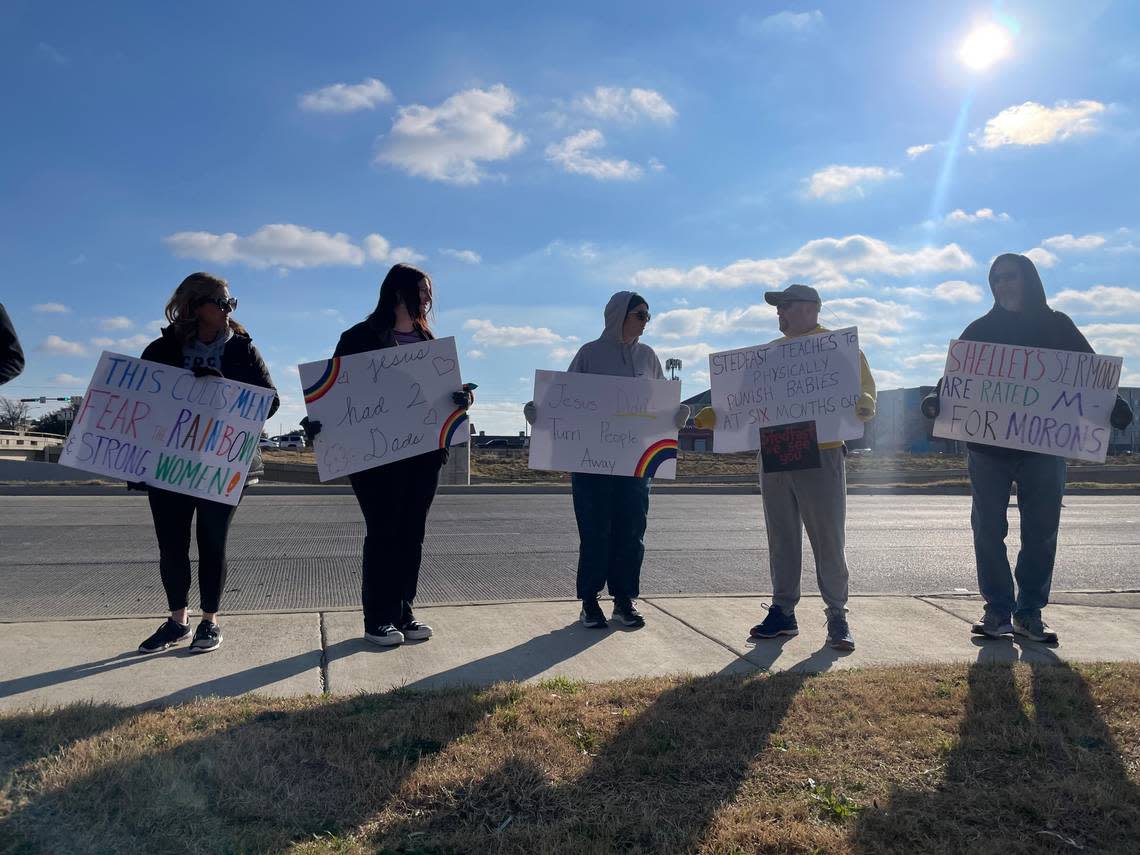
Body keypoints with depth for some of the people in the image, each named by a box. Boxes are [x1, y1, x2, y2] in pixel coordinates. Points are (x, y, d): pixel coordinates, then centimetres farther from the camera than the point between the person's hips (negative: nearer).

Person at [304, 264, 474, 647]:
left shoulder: (427, 340, 16)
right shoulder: (361, 337, -1)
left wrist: (462, 396, -12)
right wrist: (318, 420, -23)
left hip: (424, 452, 5)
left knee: (412, 533, 9)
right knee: (382, 533, -1)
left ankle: (403, 612, 19)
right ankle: (377, 618, 9)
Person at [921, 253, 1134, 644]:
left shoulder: (1056, 326, 8)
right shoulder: (980, 329, 7)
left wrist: (1113, 402, -19)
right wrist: (937, 398, -23)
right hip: (987, 445, 0)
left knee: (1041, 530, 3)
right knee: (988, 530, -1)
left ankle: (1030, 611, 14)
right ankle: (997, 611, 8)